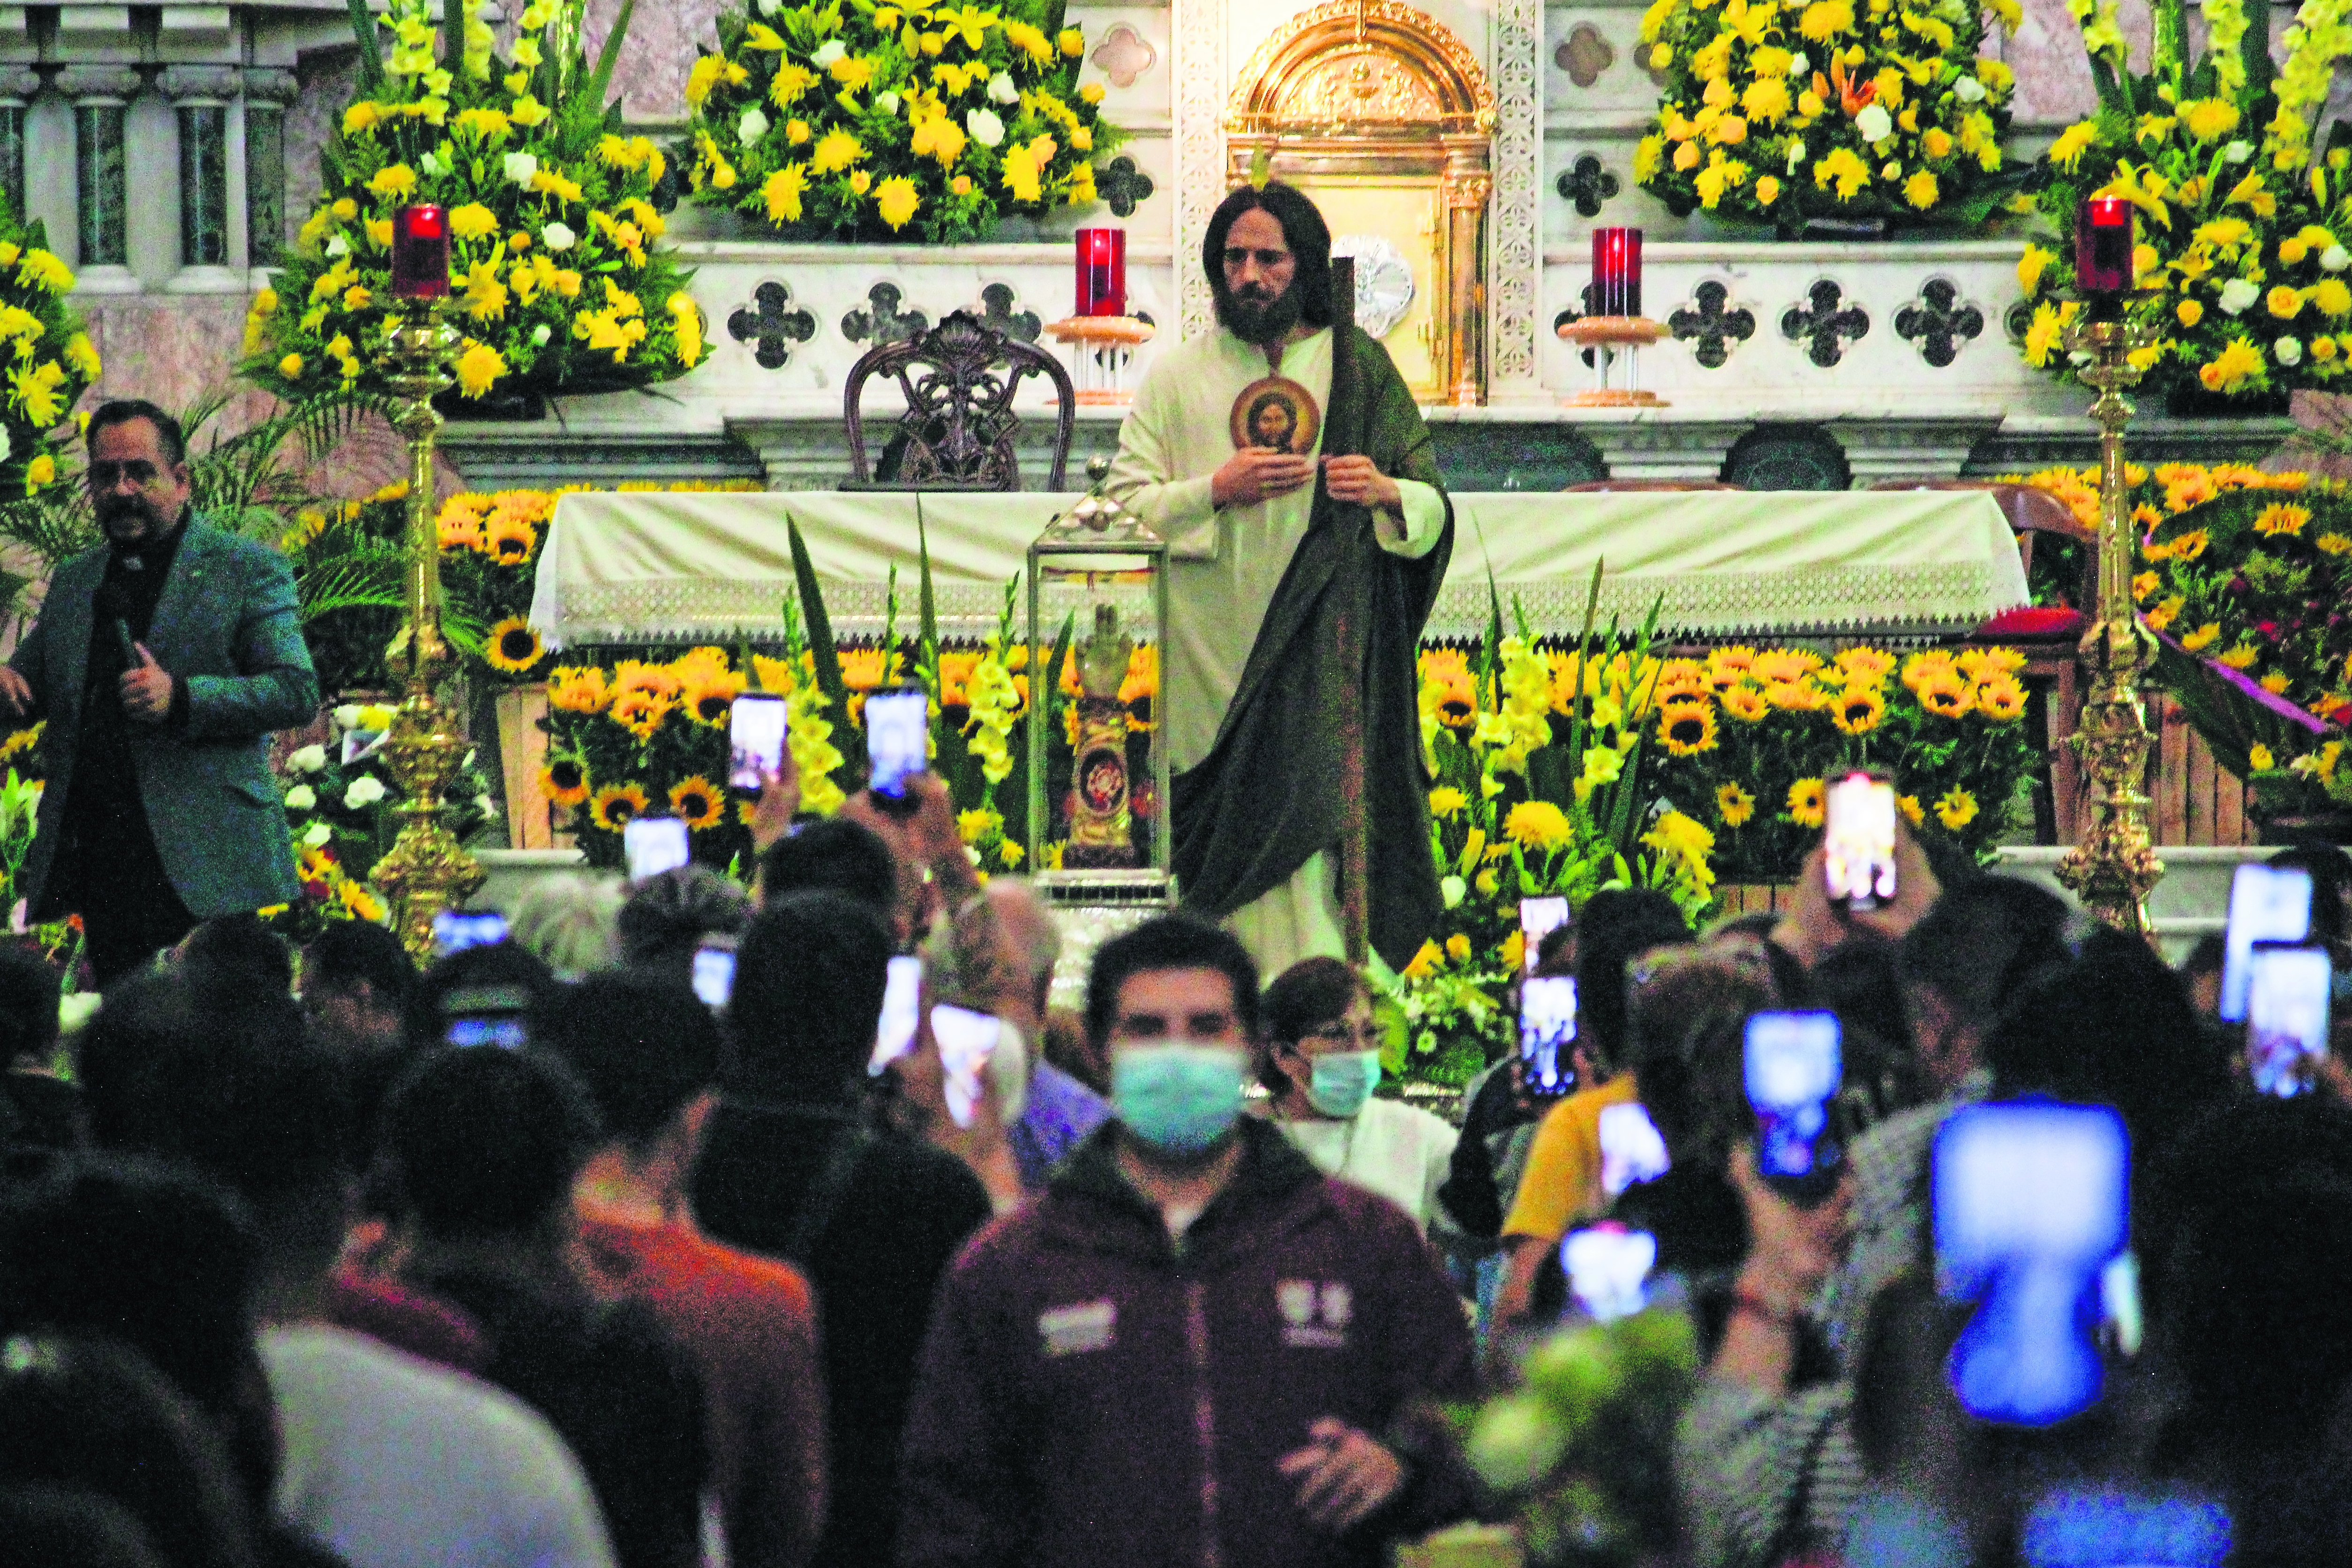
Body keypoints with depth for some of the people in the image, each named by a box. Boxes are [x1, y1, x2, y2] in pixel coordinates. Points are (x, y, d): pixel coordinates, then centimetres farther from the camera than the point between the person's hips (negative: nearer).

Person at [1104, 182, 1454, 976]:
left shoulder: (1358, 368, 10)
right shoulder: (1177, 377, 10)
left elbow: (1434, 513, 9)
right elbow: (1123, 505, 2)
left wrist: (1386, 493, -14)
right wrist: (1216, 492, -14)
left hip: (1324, 654, 0)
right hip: (1215, 656, 0)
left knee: (1307, 811, -14)